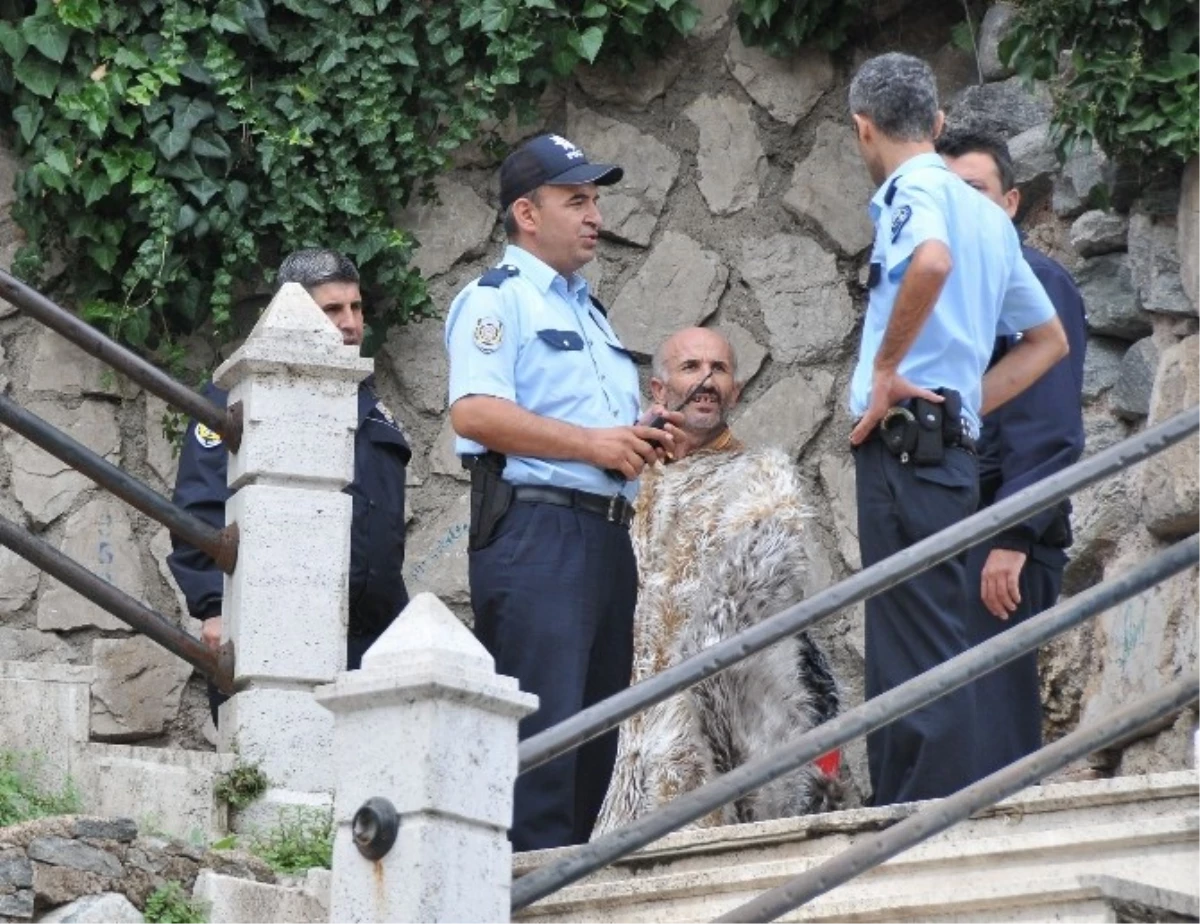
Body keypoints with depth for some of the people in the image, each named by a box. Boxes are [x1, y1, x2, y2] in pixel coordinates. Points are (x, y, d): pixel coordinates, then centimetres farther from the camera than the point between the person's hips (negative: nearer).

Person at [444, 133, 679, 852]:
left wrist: (641, 441, 13)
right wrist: (591, 443, -15)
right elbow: (474, 412, -16)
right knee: (542, 728, -16)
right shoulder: (497, 300, -1)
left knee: (596, 730, 7)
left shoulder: (590, 313, 28)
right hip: (536, 530, -9)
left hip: (606, 536, 9)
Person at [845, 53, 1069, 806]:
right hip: (953, 447, 9)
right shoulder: (986, 214, 21)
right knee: (902, 658, 12)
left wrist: (887, 364, -19)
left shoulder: (915, 191, -5)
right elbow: (1049, 340, 28)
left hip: (906, 443, -9)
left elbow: (932, 260, -30)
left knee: (919, 658, -11)